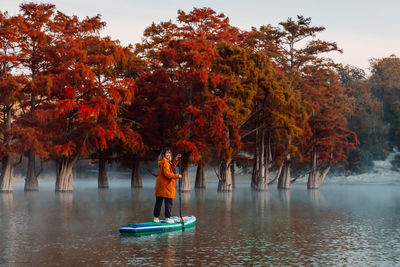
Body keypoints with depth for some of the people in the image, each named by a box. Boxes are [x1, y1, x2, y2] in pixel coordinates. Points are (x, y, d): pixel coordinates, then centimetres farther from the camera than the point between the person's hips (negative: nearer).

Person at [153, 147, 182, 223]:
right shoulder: (165, 163, -16)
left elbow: (172, 167, 15)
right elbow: (167, 174, -22)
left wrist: (176, 159, 9)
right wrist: (177, 176, -13)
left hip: (160, 187, 10)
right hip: (166, 187, -10)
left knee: (158, 202, 11)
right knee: (168, 203, -2)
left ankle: (156, 218, 15)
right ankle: (168, 218, 0)